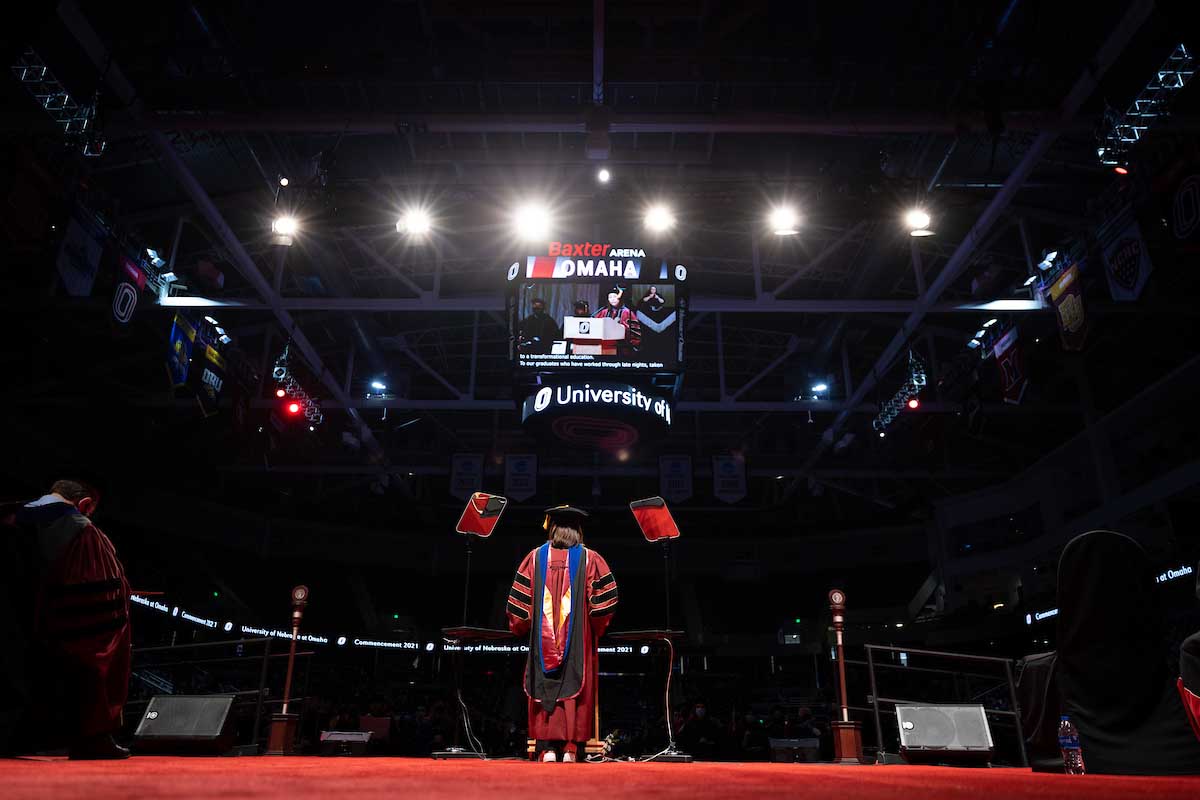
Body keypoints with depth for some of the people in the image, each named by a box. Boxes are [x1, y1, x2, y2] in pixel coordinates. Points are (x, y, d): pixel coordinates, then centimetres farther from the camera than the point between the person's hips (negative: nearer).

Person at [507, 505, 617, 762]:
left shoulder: (535, 557, 1)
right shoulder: (590, 559, -2)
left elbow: (519, 600, 2)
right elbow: (604, 601, -3)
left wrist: (522, 628, 16)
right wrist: (595, 630, 11)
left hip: (542, 639, 1)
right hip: (579, 642, -1)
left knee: (545, 689, 7)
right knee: (574, 689, 5)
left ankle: (547, 747, 3)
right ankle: (571, 746, 3)